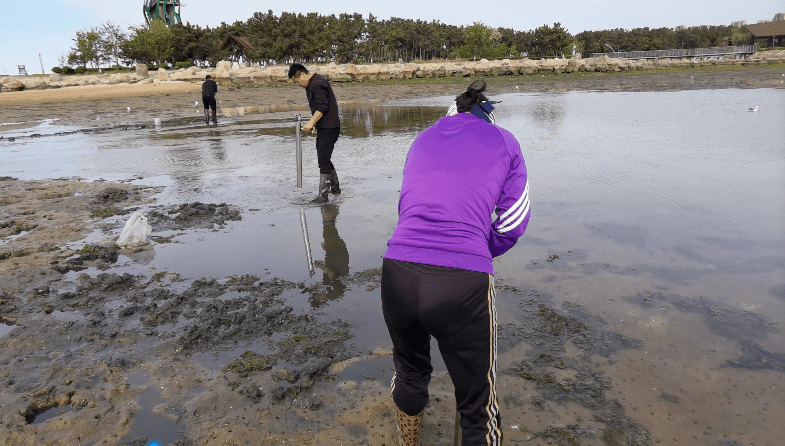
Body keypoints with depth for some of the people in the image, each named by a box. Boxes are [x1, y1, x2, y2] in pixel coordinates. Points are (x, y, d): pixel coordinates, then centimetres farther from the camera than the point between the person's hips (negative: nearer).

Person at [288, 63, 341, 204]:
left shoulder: (318, 84, -15)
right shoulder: (311, 84, 18)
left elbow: (322, 107, -24)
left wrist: (311, 122, -24)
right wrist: (314, 124, 21)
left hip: (329, 127, -11)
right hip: (323, 128, 11)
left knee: (323, 160, -10)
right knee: (324, 159, 16)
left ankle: (323, 195, -6)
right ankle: (335, 187, 29)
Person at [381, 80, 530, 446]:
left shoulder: (423, 139, 23)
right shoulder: (504, 141, 14)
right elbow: (513, 223, 10)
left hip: (398, 273, 4)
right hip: (464, 282, -4)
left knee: (410, 371, 31)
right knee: (478, 402, 15)